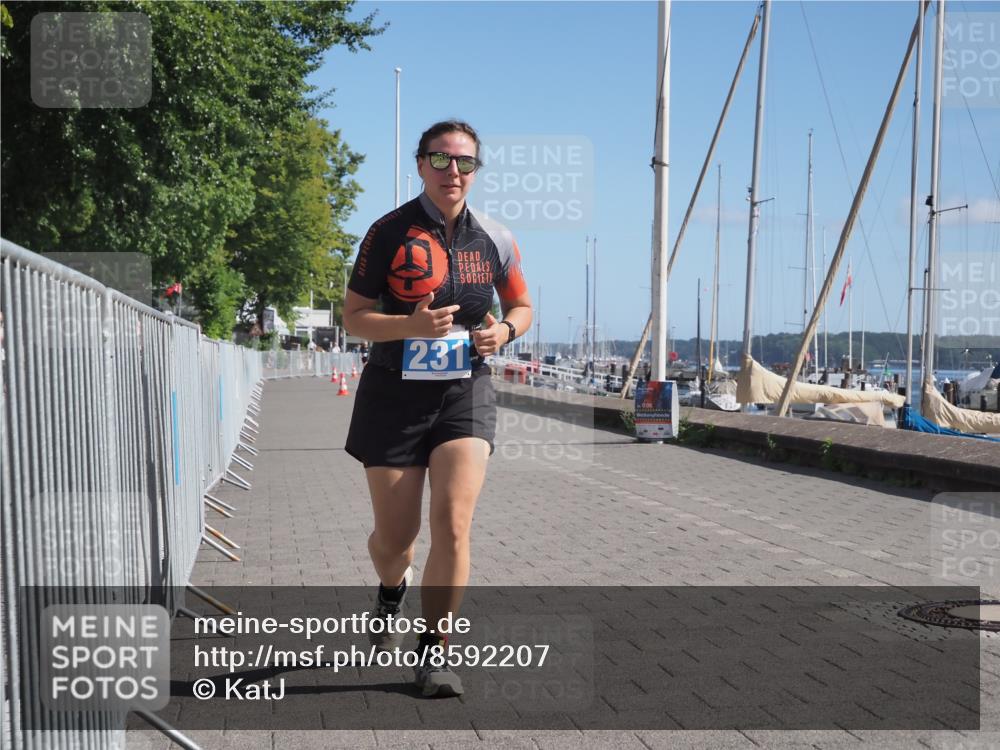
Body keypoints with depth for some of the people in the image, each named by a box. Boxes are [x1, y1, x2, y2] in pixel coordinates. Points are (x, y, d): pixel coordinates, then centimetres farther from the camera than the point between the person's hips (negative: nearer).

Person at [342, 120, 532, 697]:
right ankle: (393, 591, 44)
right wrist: (412, 325, -22)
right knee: (395, 536, 6)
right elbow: (354, 317, -4)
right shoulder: (390, 232, -4)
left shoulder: (495, 238, 4)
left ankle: (434, 654, 3)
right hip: (395, 394, -1)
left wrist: (504, 331, -6)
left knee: (453, 525, -14)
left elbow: (522, 306, 18)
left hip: (466, 393, 1)